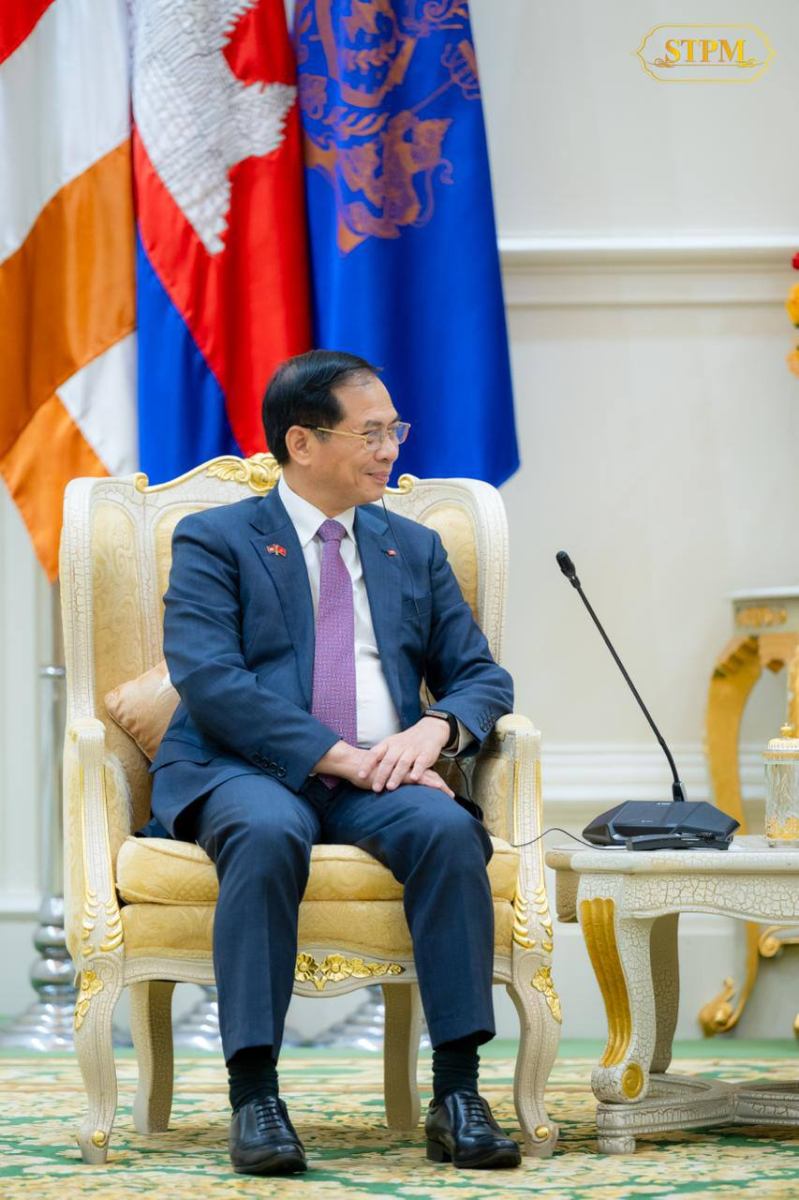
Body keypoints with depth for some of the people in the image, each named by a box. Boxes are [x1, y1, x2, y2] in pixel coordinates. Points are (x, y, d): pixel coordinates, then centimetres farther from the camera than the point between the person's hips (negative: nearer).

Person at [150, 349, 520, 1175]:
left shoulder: (415, 549, 23)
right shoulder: (214, 541, 7)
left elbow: (481, 675, 17)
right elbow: (208, 678, -9)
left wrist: (434, 729, -8)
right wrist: (339, 755, -18)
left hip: (377, 780, 4)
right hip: (246, 772, -3)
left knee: (448, 830, -30)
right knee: (269, 833, -38)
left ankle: (457, 1092, -29)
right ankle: (253, 1094, -35)